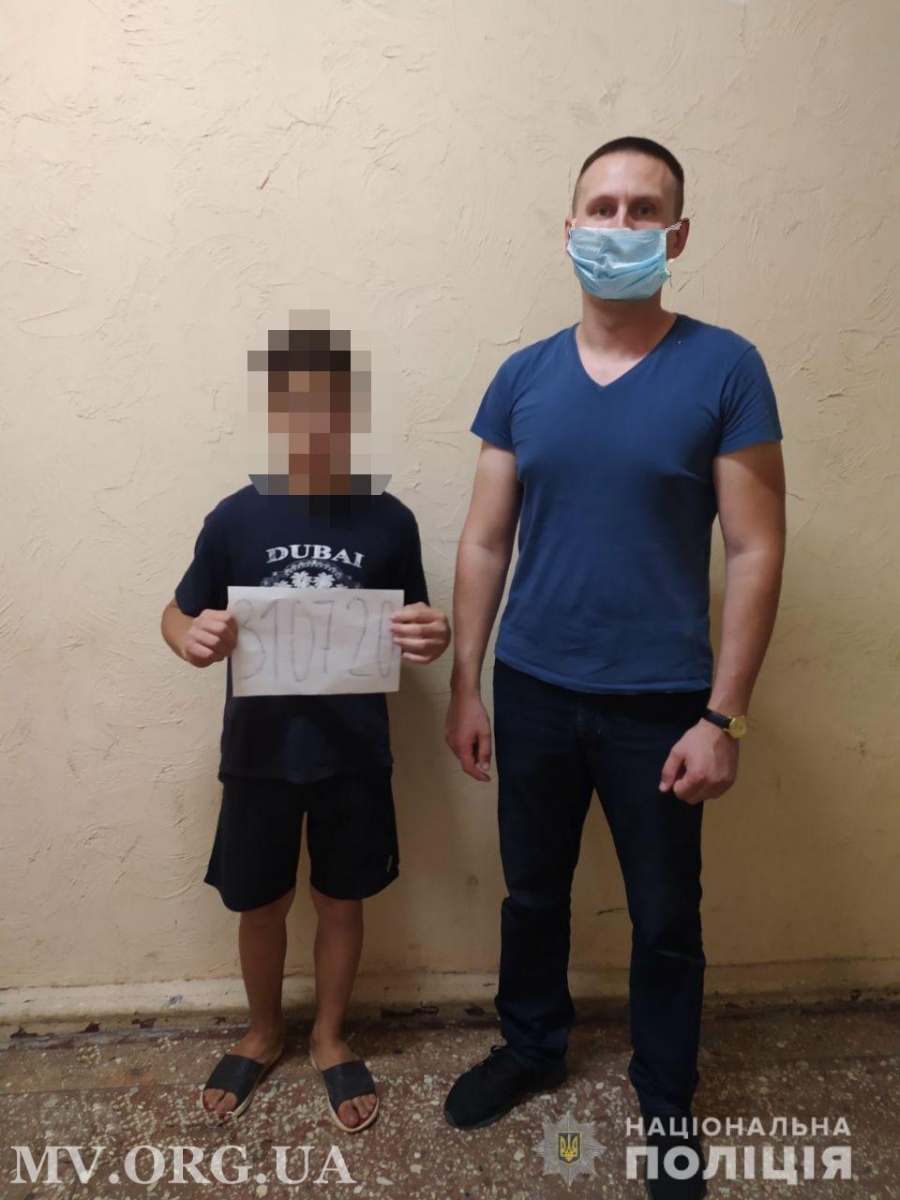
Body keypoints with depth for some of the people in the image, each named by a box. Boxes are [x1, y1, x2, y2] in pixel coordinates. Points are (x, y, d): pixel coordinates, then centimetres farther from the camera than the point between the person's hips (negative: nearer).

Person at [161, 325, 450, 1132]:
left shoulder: (388, 521, -7)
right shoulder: (236, 519, -8)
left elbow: (414, 629, 2)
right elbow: (177, 615, 3)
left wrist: (433, 641, -21)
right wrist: (192, 640, -20)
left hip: (355, 756, 0)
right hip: (260, 754, 0)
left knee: (341, 901, 17)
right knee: (260, 904, 17)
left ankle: (330, 1038, 43)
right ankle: (264, 1032, 46)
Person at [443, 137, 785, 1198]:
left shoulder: (724, 370, -7)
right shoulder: (522, 377, 2)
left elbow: (756, 552, -8)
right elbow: (484, 541, 3)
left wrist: (722, 718, -11)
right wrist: (465, 687, 2)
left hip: (659, 703, -2)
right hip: (531, 691, 3)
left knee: (665, 919, 16)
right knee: (532, 890, 21)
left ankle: (666, 1098, 42)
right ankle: (531, 1044, 48)